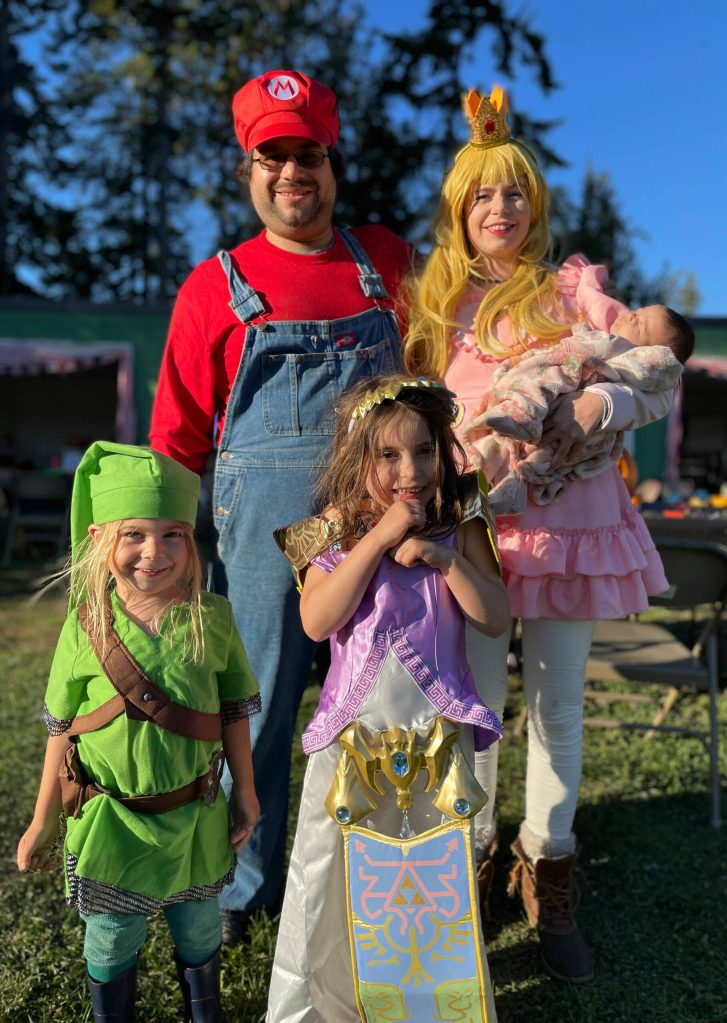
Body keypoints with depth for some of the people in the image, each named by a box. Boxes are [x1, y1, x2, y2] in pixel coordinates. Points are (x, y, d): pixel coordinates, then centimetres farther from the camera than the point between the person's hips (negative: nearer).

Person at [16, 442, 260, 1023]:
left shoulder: (212, 619, -13)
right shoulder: (87, 626, -13)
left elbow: (235, 712, -2)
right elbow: (62, 731, -4)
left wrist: (245, 793, 4)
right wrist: (44, 822, 3)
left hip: (195, 815, 1)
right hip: (109, 818, -1)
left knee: (199, 933, 22)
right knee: (111, 941, 19)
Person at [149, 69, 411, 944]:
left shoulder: (386, 260, 11)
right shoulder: (216, 287, 4)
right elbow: (177, 437, 5)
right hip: (264, 523, -2)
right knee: (257, 707, 6)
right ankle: (244, 887, 28)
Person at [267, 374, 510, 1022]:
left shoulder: (459, 527, 0)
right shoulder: (336, 531, -2)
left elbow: (496, 620, -4)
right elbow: (316, 621, -15)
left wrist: (444, 557, -18)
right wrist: (378, 538, -19)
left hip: (437, 725, 1)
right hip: (352, 724, 0)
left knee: (437, 872, 12)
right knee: (329, 873, 10)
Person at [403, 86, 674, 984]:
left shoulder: (575, 288, 8)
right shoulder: (433, 304, 12)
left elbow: (662, 379, 3)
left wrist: (601, 402, -18)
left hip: (569, 518, 0)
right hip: (472, 526, 0)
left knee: (557, 705, 7)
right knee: (476, 703, 1)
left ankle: (547, 877, 24)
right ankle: (467, 871, 21)